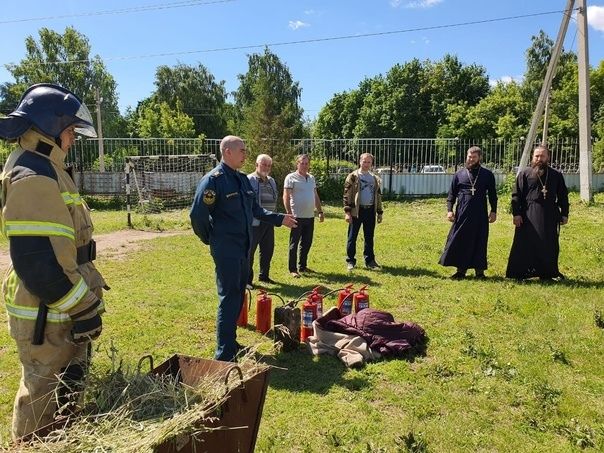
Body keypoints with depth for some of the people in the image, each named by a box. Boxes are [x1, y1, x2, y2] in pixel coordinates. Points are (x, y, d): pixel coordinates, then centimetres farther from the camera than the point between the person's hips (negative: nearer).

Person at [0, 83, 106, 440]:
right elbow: (35, 258, -27)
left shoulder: (44, 169, 13)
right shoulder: (34, 177, -20)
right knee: (47, 404, 5)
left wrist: (83, 301, 22)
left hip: (60, 311, 10)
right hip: (49, 317, -10)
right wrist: (83, 308, -19)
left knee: (64, 396, 23)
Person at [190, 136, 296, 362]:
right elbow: (198, 214, -17)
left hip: (243, 249, 9)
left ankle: (230, 343, 30)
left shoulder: (242, 179, 12)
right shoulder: (213, 180, -14)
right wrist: (211, 240, -6)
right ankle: (225, 354, 3)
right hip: (226, 250, -9)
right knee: (229, 299, -6)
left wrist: (280, 219, 18)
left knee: (238, 297, 16)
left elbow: (255, 210, 21)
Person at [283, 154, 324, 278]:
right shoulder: (291, 177, -6)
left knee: (307, 243, 13)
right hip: (297, 217, -7)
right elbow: (286, 197, -11)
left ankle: (302, 266, 25)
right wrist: (289, 213, -19)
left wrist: (320, 211, 15)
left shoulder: (311, 178, 14)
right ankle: (292, 269, 8)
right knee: (294, 244, 1)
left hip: (310, 216, 7)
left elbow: (316, 196, 20)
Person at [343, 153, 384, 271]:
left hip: (370, 211, 4)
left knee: (369, 237, 10)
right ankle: (350, 260, 13)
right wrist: (347, 212, -14)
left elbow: (378, 196, 16)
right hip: (356, 211, -4)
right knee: (352, 236, 3)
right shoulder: (353, 177, -3)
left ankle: (369, 260, 20)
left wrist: (379, 213, 13)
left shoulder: (375, 179, 12)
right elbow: (347, 195, -7)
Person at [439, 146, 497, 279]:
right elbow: (451, 194, 7)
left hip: (480, 215, -1)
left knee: (479, 243, 5)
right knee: (459, 242, 2)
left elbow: (493, 195, 9)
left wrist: (493, 211, 1)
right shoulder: (459, 174, 7)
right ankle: (461, 270, 12)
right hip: (462, 214, 1)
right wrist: (449, 210, -3)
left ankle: (479, 270, 14)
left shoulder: (488, 175, 6)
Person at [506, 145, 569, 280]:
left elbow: (563, 196, 14)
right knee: (524, 245, -2)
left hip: (549, 216, 3)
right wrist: (516, 213, -11)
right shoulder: (524, 173, 1)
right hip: (528, 215, -3)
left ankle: (547, 274, 19)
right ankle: (520, 273, 6)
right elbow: (516, 195, -4)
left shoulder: (556, 175, 10)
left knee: (549, 246, 7)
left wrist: (564, 214, 7)